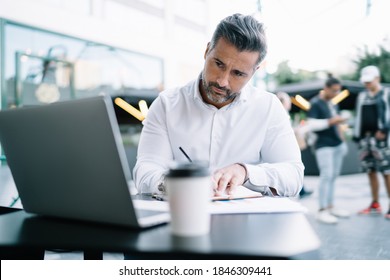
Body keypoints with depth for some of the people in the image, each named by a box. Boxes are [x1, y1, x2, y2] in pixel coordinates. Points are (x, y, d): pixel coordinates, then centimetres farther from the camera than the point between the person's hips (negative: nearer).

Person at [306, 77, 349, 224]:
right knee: (326, 176, -12)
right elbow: (312, 125, -17)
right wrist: (330, 122, -23)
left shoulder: (332, 104, 16)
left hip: (337, 144, 8)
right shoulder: (315, 103, -8)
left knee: (333, 176, 10)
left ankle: (330, 207, 18)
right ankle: (322, 210, -7)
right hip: (324, 145, -8)